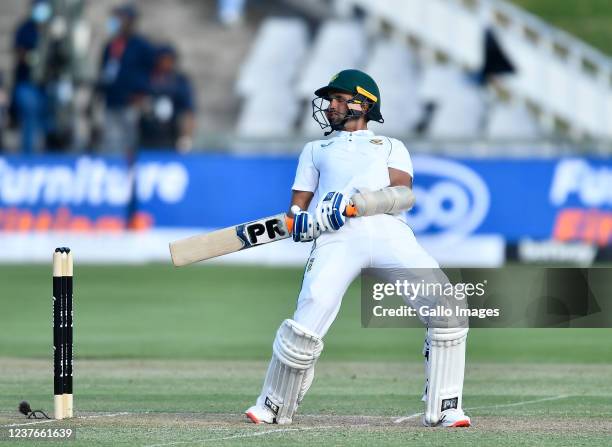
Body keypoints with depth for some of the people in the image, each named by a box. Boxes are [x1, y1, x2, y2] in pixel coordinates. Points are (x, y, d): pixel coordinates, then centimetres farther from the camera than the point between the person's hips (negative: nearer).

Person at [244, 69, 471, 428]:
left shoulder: (393, 147, 28)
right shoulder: (315, 150, 34)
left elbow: (404, 194, 7)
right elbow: (297, 209, 24)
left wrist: (355, 203, -12)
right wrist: (302, 221, -3)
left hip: (390, 231, 0)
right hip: (338, 236, 0)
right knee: (307, 324, -19)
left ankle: (443, 409, -10)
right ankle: (273, 408, 2)